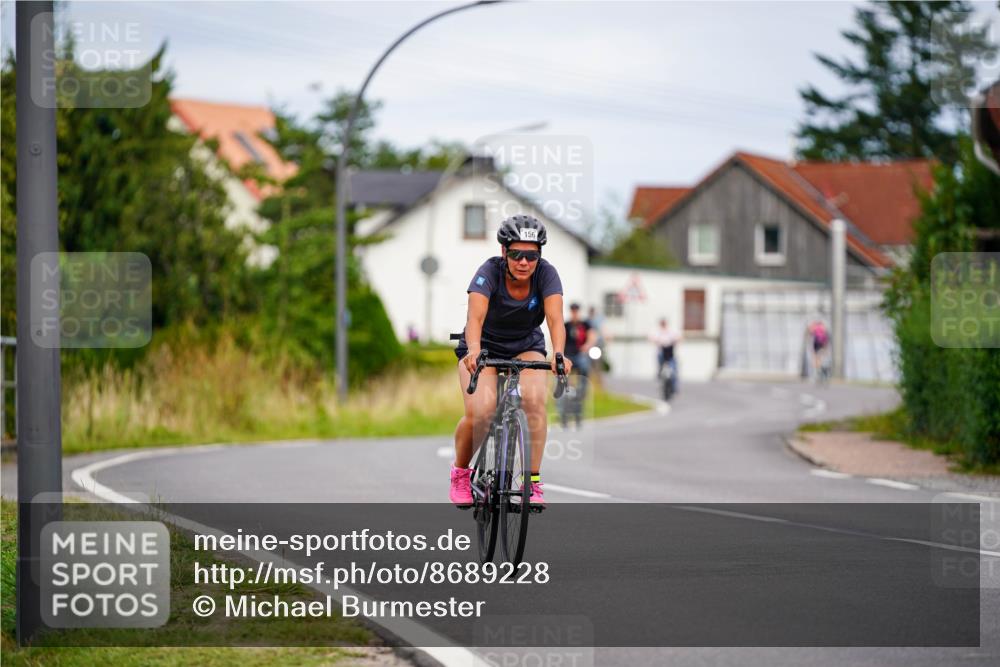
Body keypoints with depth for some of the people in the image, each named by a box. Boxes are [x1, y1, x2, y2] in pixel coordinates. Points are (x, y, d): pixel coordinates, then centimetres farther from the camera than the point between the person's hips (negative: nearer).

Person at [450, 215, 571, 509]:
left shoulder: (546, 274, -21)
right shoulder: (490, 272, -27)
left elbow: (555, 318, -35)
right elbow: (475, 316, -41)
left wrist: (559, 354, -54)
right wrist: (474, 351, -61)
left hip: (526, 347, 2)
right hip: (485, 346, -2)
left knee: (534, 399, -29)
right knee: (480, 412, -26)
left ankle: (532, 482, -19)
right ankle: (460, 472, 3)